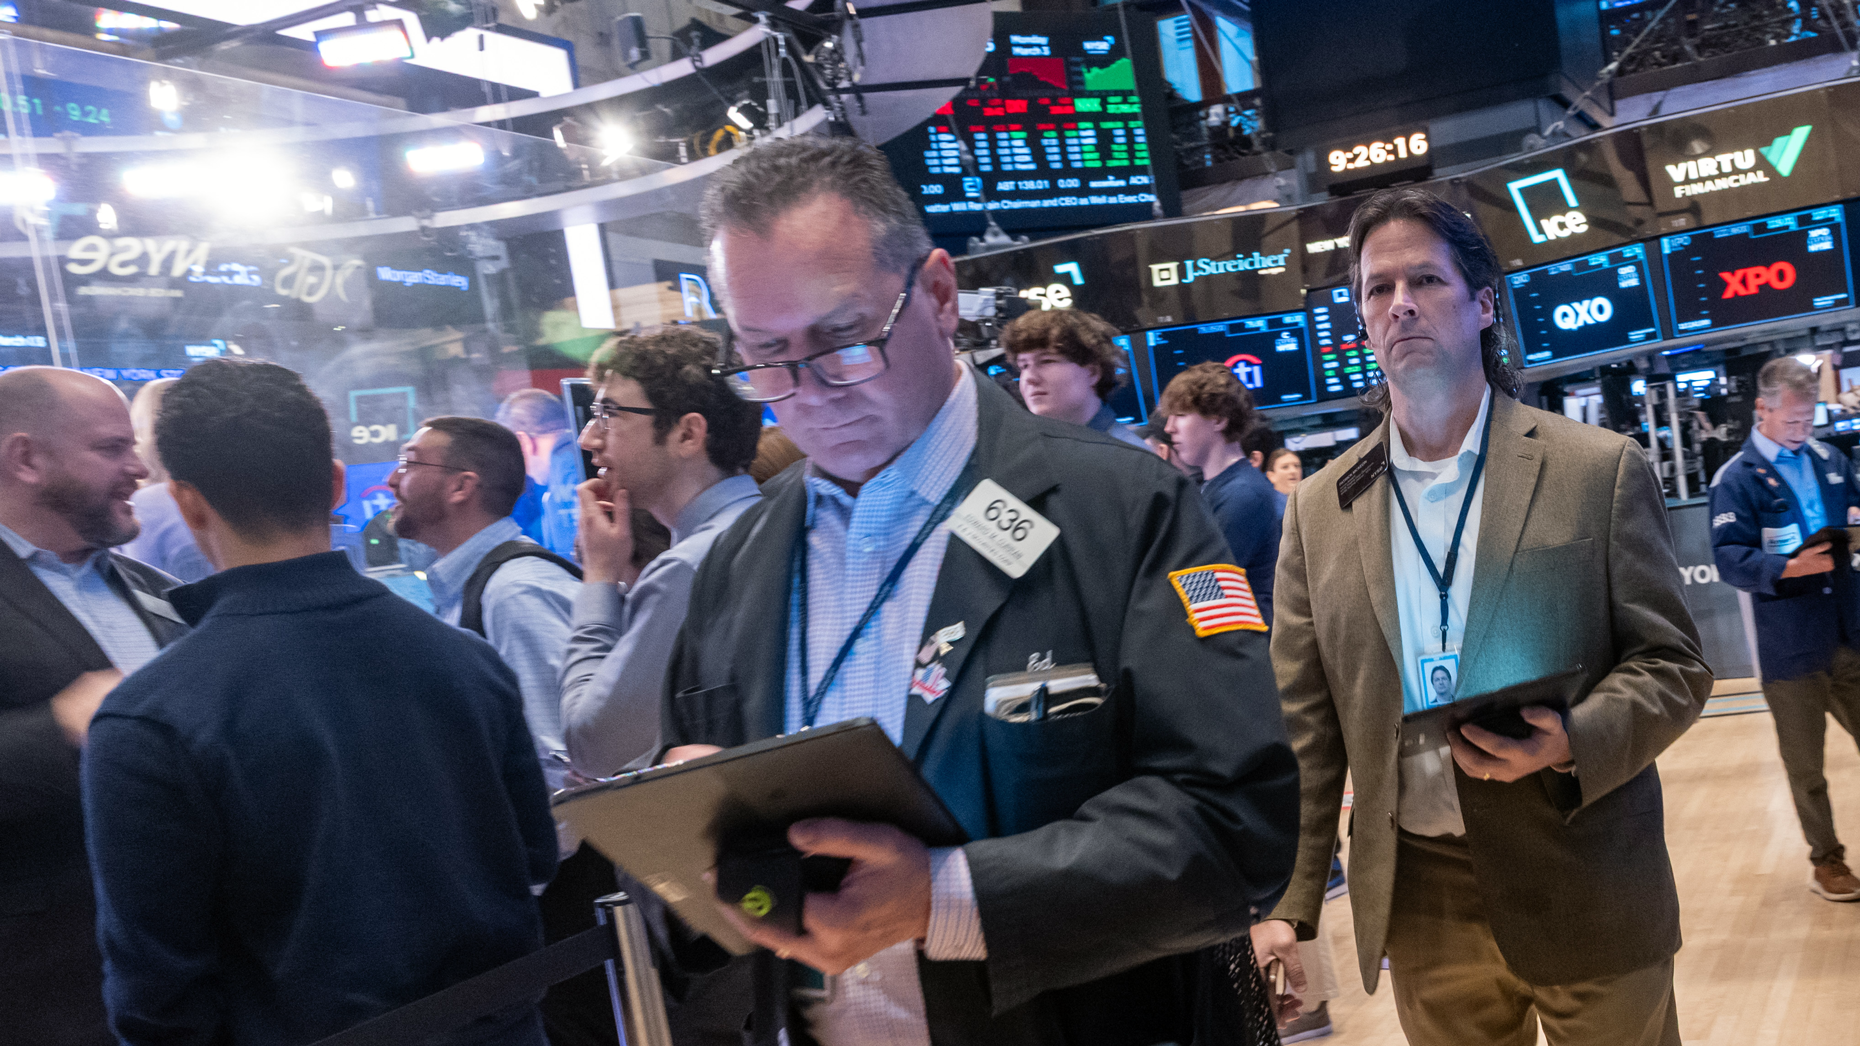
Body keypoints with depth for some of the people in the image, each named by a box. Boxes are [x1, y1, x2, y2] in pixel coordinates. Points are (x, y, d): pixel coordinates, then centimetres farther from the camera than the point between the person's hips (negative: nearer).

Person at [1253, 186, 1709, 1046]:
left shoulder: (1599, 470, -2)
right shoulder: (1320, 508, 3)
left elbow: (1673, 663, -1)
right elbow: (1302, 723, 3)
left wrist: (1573, 743, -22)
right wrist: (1286, 903, -1)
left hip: (1587, 900, -1)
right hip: (1422, 908, 2)